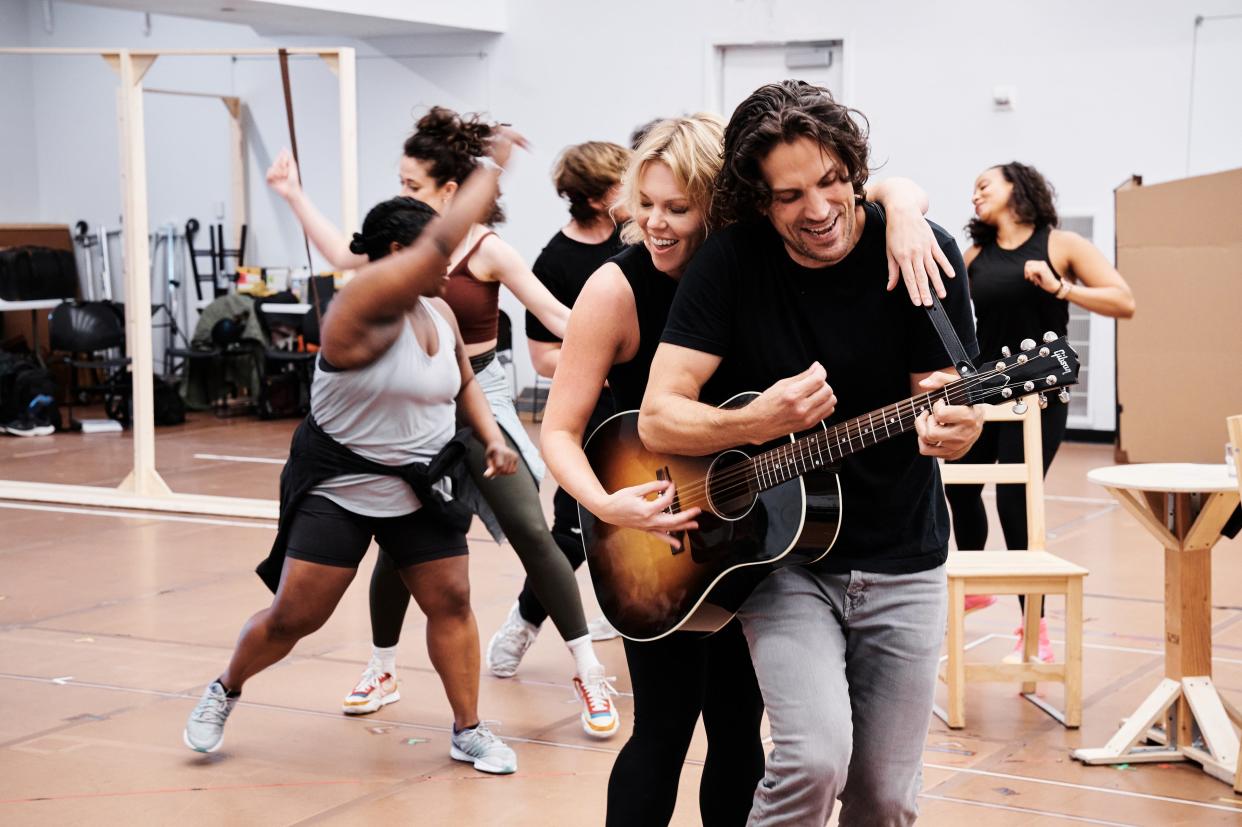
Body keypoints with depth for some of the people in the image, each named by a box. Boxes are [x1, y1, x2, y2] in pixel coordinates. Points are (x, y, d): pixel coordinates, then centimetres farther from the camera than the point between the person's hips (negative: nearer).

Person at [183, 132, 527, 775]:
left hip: (421, 486, 7)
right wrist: (494, 166, -24)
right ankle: (224, 693, 25)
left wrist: (492, 438, 1)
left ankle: (468, 732, 15)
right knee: (295, 616, -2)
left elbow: (463, 386, 18)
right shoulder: (365, 303, -22)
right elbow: (444, 238, -31)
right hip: (338, 486, -6)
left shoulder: (438, 313, 3)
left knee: (451, 601, 2)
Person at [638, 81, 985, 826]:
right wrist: (762, 421, -32)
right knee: (815, 758, -22)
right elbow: (658, 419, -14)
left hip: (902, 562, 2)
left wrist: (953, 428, -32)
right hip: (781, 554, -1)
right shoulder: (733, 260, -12)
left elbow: (942, 403, -7)